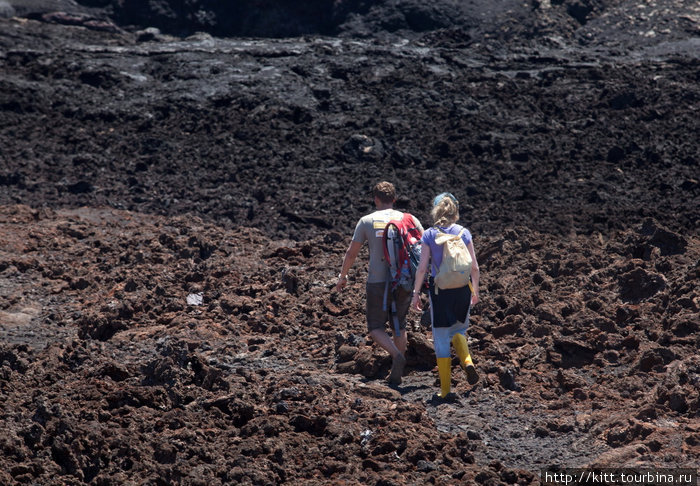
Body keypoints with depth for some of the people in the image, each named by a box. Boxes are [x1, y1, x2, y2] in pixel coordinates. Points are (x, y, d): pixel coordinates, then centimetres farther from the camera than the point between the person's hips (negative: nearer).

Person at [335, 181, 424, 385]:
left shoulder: (366, 221, 0)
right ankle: (397, 375, 16)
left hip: (377, 282, -2)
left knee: (376, 328, 8)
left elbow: (351, 253, 5)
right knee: (399, 326, 17)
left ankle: (397, 355, -19)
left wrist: (342, 276, 20)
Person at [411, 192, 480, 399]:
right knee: (459, 329, 24)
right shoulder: (463, 233, 0)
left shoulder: (429, 235, -5)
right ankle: (467, 361, -4)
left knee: (441, 338, 7)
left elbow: (422, 267, -7)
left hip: (439, 289, -2)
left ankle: (445, 388, 9)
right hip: (461, 287, 2)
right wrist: (475, 290, 15)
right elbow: (474, 267, 1)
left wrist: (416, 293, 2)